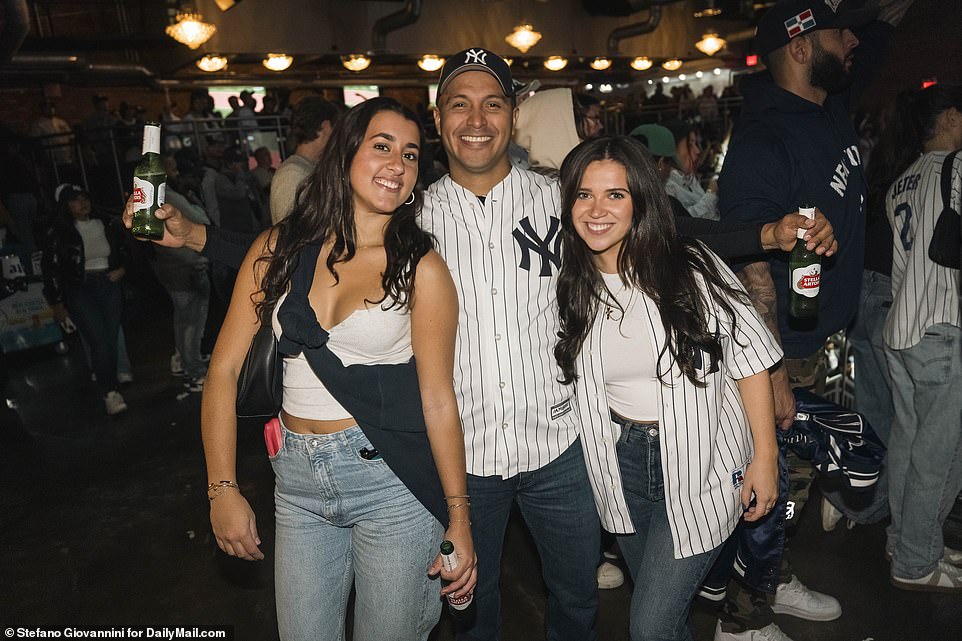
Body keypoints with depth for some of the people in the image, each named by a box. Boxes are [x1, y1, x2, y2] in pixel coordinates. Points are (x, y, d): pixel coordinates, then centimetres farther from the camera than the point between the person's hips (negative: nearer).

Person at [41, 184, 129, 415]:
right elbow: (50, 269, 1)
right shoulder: (58, 233, -4)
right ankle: (110, 393, -7)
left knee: (111, 340, 2)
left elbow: (124, 250, 20)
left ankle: (111, 386, 16)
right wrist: (57, 303, 1)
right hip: (79, 291, -3)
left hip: (110, 286, 3)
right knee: (99, 341, -14)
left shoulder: (108, 224, 5)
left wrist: (122, 269, 1)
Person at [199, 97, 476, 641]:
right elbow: (225, 368, 0)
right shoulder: (280, 248, -1)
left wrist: (460, 518, -7)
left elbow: (438, 398, -8)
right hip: (299, 479, 3)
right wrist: (223, 488, -3)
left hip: (392, 475, -2)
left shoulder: (420, 267, -8)